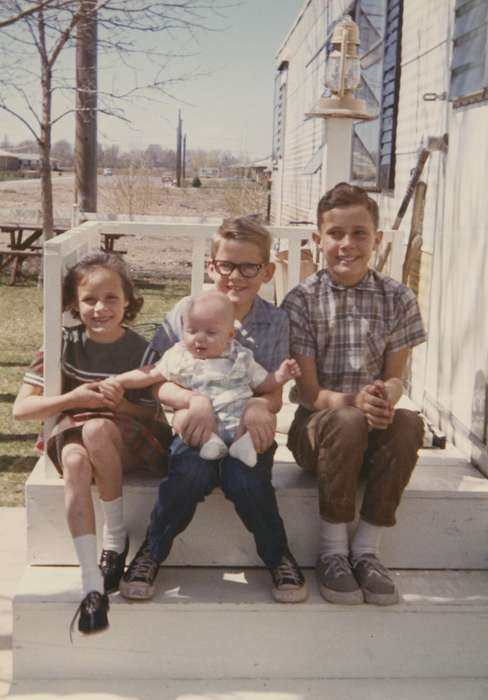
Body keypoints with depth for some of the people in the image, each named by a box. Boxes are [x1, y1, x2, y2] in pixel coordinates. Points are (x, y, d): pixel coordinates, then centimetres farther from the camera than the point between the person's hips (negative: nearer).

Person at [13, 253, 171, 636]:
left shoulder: (140, 350, -5)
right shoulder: (64, 344, -1)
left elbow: (150, 416, 0)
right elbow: (21, 408, -5)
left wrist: (119, 403, -18)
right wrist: (72, 398, -19)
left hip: (125, 445, -1)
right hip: (71, 437, 2)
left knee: (96, 429, -36)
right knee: (76, 461, -35)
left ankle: (117, 537, -16)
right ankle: (92, 582, -35)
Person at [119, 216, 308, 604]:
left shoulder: (275, 321, 4)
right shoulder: (186, 311, 1)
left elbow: (275, 394, 1)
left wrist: (259, 406, -24)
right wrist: (194, 400, -24)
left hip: (248, 430, 1)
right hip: (197, 427, 0)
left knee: (245, 479, -29)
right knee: (191, 472, -31)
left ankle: (279, 558, -2)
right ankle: (151, 553, -6)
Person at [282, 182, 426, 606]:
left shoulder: (398, 299, 2)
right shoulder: (301, 301, -5)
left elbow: (394, 377, 3)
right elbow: (309, 392, -9)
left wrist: (385, 398, -23)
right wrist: (355, 401, -29)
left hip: (374, 428, 2)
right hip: (316, 427, -2)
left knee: (408, 425, -30)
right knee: (348, 422, -35)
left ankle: (367, 548, -15)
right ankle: (332, 550, -16)